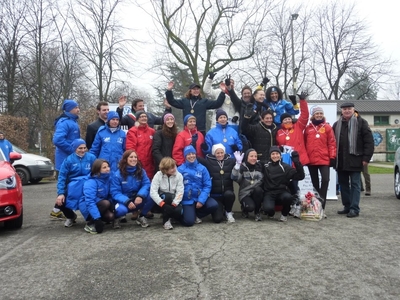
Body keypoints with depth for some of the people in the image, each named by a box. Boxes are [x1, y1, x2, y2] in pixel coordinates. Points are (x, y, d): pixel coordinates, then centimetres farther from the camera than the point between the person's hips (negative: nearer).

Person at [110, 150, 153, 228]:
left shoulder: (141, 171, -3)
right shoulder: (117, 175, -13)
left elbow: (146, 184, -11)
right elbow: (115, 193, -16)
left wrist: (140, 196, -32)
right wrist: (127, 201, -32)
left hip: (138, 201, 3)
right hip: (123, 201, -3)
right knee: (121, 209, -38)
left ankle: (141, 217, -1)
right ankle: (116, 217, 3)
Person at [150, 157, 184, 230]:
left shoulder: (179, 175, -11)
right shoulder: (158, 175, -16)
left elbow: (180, 192, -15)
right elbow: (153, 192, -23)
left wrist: (174, 203, -28)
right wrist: (161, 203, -33)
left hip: (173, 200, 2)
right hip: (162, 198, -1)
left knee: (178, 211, -29)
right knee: (167, 196, -37)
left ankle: (169, 214, 10)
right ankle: (166, 220, -18)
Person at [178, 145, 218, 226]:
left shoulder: (202, 168, 1)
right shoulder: (180, 169, -4)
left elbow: (207, 185, -1)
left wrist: (201, 200, -12)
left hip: (200, 198, 3)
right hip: (187, 200, -3)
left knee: (214, 205, -22)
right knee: (189, 221, -20)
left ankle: (196, 215, 6)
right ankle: (187, 214, 19)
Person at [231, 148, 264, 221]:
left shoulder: (259, 166, 5)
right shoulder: (242, 167, -7)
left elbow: (262, 180, 10)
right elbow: (234, 178, -26)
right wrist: (238, 163, -35)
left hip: (257, 193, 3)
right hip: (245, 194, -3)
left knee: (258, 189, -31)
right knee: (250, 207, -31)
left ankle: (257, 212, -10)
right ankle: (244, 209, 9)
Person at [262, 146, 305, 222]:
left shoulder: (285, 167, 4)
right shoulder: (265, 166, 7)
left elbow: (300, 176, -6)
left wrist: (296, 162, -14)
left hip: (281, 192, 1)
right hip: (269, 193, -1)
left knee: (288, 197, -35)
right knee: (268, 208, -32)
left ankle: (284, 214, -2)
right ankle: (270, 213, 11)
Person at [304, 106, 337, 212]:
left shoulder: (327, 127, 3)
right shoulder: (308, 128, 7)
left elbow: (332, 143, 0)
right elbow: (304, 143, 10)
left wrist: (332, 157, -5)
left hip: (324, 159, -2)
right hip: (311, 160, 2)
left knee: (325, 179, -14)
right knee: (315, 183, 11)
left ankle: (321, 205, -8)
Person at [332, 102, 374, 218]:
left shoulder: (361, 122, -2)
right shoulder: (337, 124, 13)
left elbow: (369, 141, -6)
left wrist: (366, 157, -12)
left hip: (355, 160, -5)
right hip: (340, 161, 5)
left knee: (355, 184, -2)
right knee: (343, 184, 10)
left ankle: (354, 209, 1)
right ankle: (347, 206, 20)